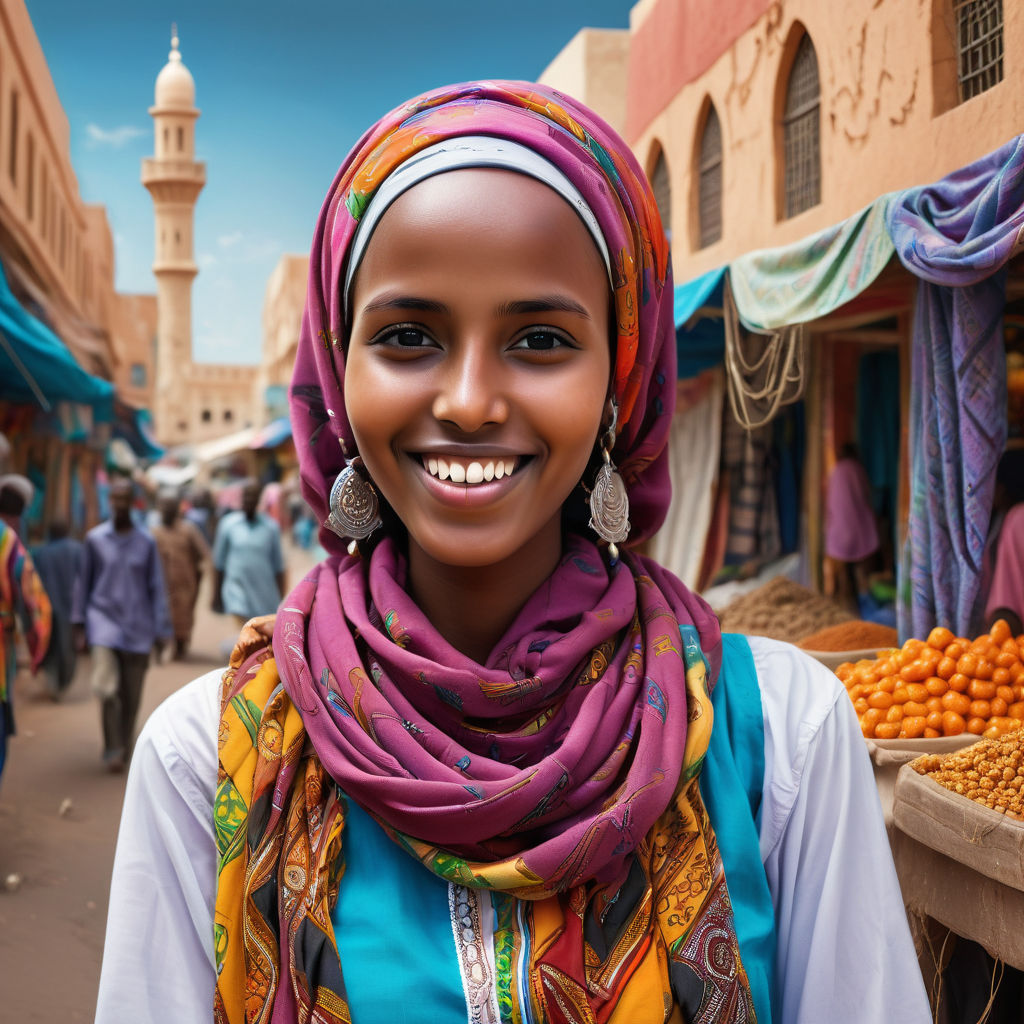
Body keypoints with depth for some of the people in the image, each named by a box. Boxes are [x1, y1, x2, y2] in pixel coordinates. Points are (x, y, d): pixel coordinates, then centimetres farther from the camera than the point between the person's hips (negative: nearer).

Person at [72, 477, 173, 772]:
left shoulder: (146, 543, 2)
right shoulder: (95, 539, 1)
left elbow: (157, 588, 5)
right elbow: (83, 583, 7)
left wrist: (162, 630, 2)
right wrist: (79, 626, 5)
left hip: (137, 628, 1)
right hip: (104, 621, -1)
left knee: (131, 696, 6)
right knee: (107, 688, -16)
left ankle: (124, 747, 25)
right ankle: (112, 751, -5)